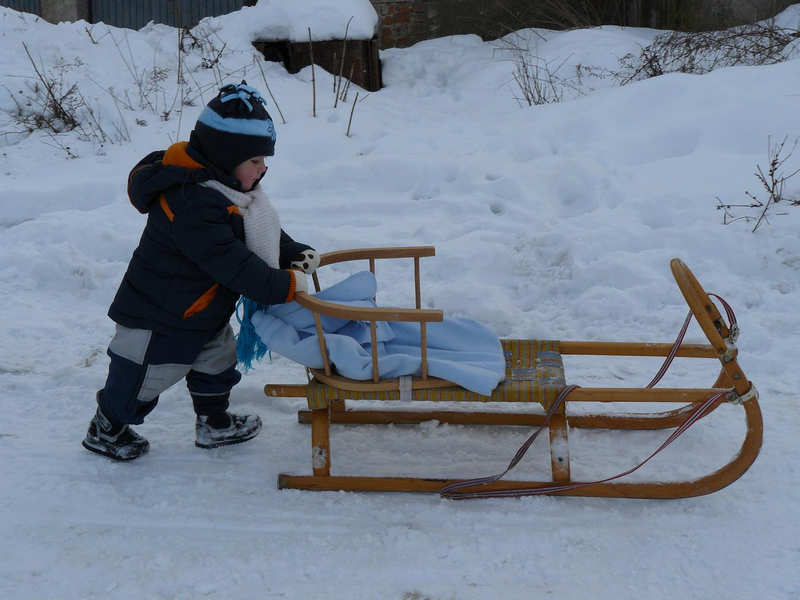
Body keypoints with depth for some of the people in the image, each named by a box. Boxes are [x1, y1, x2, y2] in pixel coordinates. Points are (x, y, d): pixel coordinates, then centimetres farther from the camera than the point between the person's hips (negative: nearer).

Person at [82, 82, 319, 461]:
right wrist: (283, 285, -31)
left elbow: (263, 231, 12)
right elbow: (230, 262, -35)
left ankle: (214, 423, 42)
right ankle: (105, 430, 32)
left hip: (204, 313, 10)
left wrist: (295, 254, -2)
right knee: (143, 376, 9)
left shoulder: (227, 187, 1)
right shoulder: (191, 203, -33)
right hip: (161, 317, -10)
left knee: (217, 362, 22)